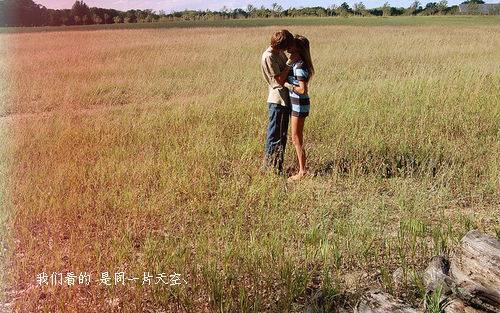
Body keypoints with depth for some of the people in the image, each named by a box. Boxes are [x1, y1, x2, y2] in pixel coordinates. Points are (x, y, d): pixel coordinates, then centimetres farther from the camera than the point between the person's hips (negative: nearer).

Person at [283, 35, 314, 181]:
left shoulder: (300, 67, -20)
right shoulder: (295, 63, 10)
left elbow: (303, 90, -24)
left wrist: (287, 85, -15)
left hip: (300, 105, -10)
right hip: (296, 104, 10)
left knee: (296, 139, -2)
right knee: (298, 138, 14)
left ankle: (302, 171, 7)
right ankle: (302, 169, 22)